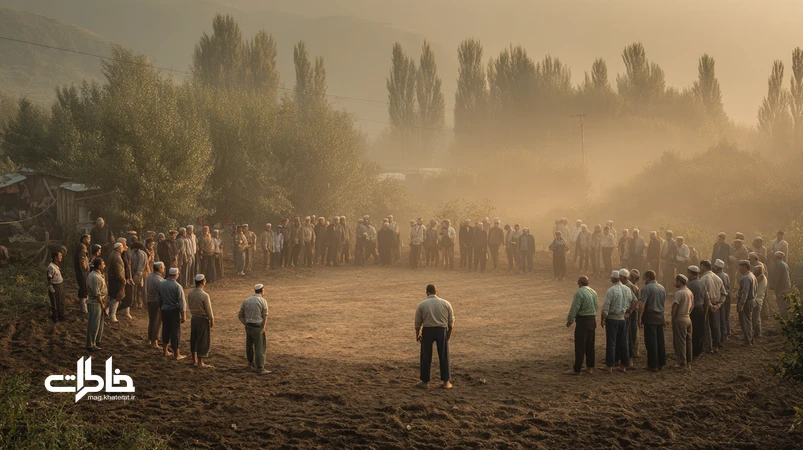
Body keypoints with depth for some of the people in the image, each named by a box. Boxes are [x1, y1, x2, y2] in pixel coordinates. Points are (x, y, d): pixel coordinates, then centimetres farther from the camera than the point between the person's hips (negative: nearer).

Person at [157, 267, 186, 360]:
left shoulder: (161, 284, 0)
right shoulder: (177, 286, -18)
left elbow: (158, 299, 10)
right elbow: (182, 302, -17)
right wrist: (183, 315, -10)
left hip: (164, 310, 5)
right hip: (174, 310, -5)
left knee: (166, 329, 20)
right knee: (175, 332, 3)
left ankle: (165, 351, 28)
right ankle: (176, 355, 10)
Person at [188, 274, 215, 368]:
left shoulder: (190, 294, -2)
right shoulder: (204, 295, -21)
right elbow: (208, 310, -15)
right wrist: (212, 320, -2)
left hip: (193, 318, 6)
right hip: (203, 319, -6)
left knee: (194, 339, 16)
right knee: (203, 341, 3)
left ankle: (194, 360, 26)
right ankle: (200, 362, 7)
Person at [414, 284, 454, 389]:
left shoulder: (422, 305, 0)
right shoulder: (446, 303, 3)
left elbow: (418, 322, 3)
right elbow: (451, 321, 6)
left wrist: (417, 335, 17)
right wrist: (449, 333, 19)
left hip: (427, 331, -1)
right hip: (442, 330, 1)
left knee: (426, 357, 8)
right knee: (444, 356, 8)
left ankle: (425, 381, 12)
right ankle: (446, 382, 9)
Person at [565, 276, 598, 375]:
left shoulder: (579, 293, -16)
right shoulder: (594, 292, 7)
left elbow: (574, 308, -16)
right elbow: (597, 306, 11)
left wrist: (569, 321, -4)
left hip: (582, 321, -8)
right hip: (593, 320, 8)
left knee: (580, 346, -3)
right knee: (590, 345, 15)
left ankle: (576, 369, -1)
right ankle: (590, 367, 21)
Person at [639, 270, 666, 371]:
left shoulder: (646, 288, -14)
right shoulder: (662, 288, 10)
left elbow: (641, 304, -20)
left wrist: (640, 318, -15)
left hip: (650, 317, -7)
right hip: (660, 317, 7)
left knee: (651, 342, -2)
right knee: (660, 341, 13)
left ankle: (653, 365, 1)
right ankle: (661, 363, 20)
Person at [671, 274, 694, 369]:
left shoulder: (679, 293, -18)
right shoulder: (690, 292, 10)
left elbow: (675, 307, -20)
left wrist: (673, 318, -9)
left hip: (680, 319, -8)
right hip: (688, 318, 8)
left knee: (680, 341, -2)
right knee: (688, 341, 13)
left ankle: (682, 363, 0)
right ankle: (688, 362, 19)